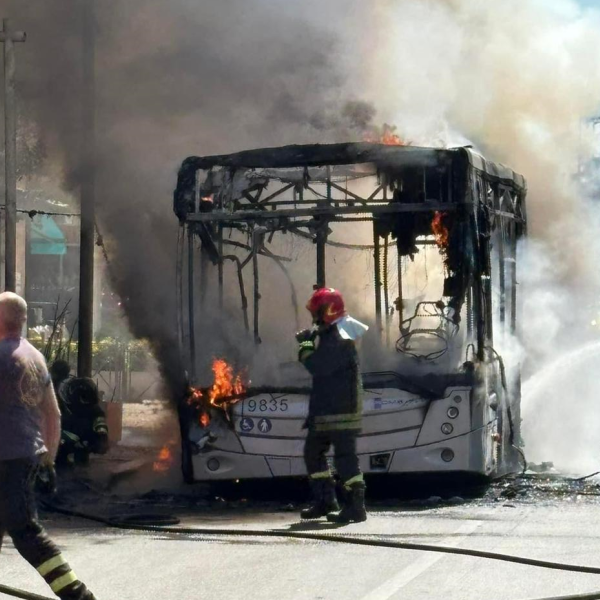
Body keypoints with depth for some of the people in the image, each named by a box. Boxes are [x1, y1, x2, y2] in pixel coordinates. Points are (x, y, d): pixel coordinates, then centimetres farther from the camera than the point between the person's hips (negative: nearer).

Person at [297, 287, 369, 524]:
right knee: (313, 451, 16)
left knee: (344, 456, -10)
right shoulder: (326, 334, 13)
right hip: (325, 409, 11)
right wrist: (308, 339, 6)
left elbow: (317, 366, -25)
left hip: (342, 410, -11)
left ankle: (355, 507, -8)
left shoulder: (340, 340, -19)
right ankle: (325, 502, 22)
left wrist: (305, 349, -9)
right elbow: (320, 365, 20)